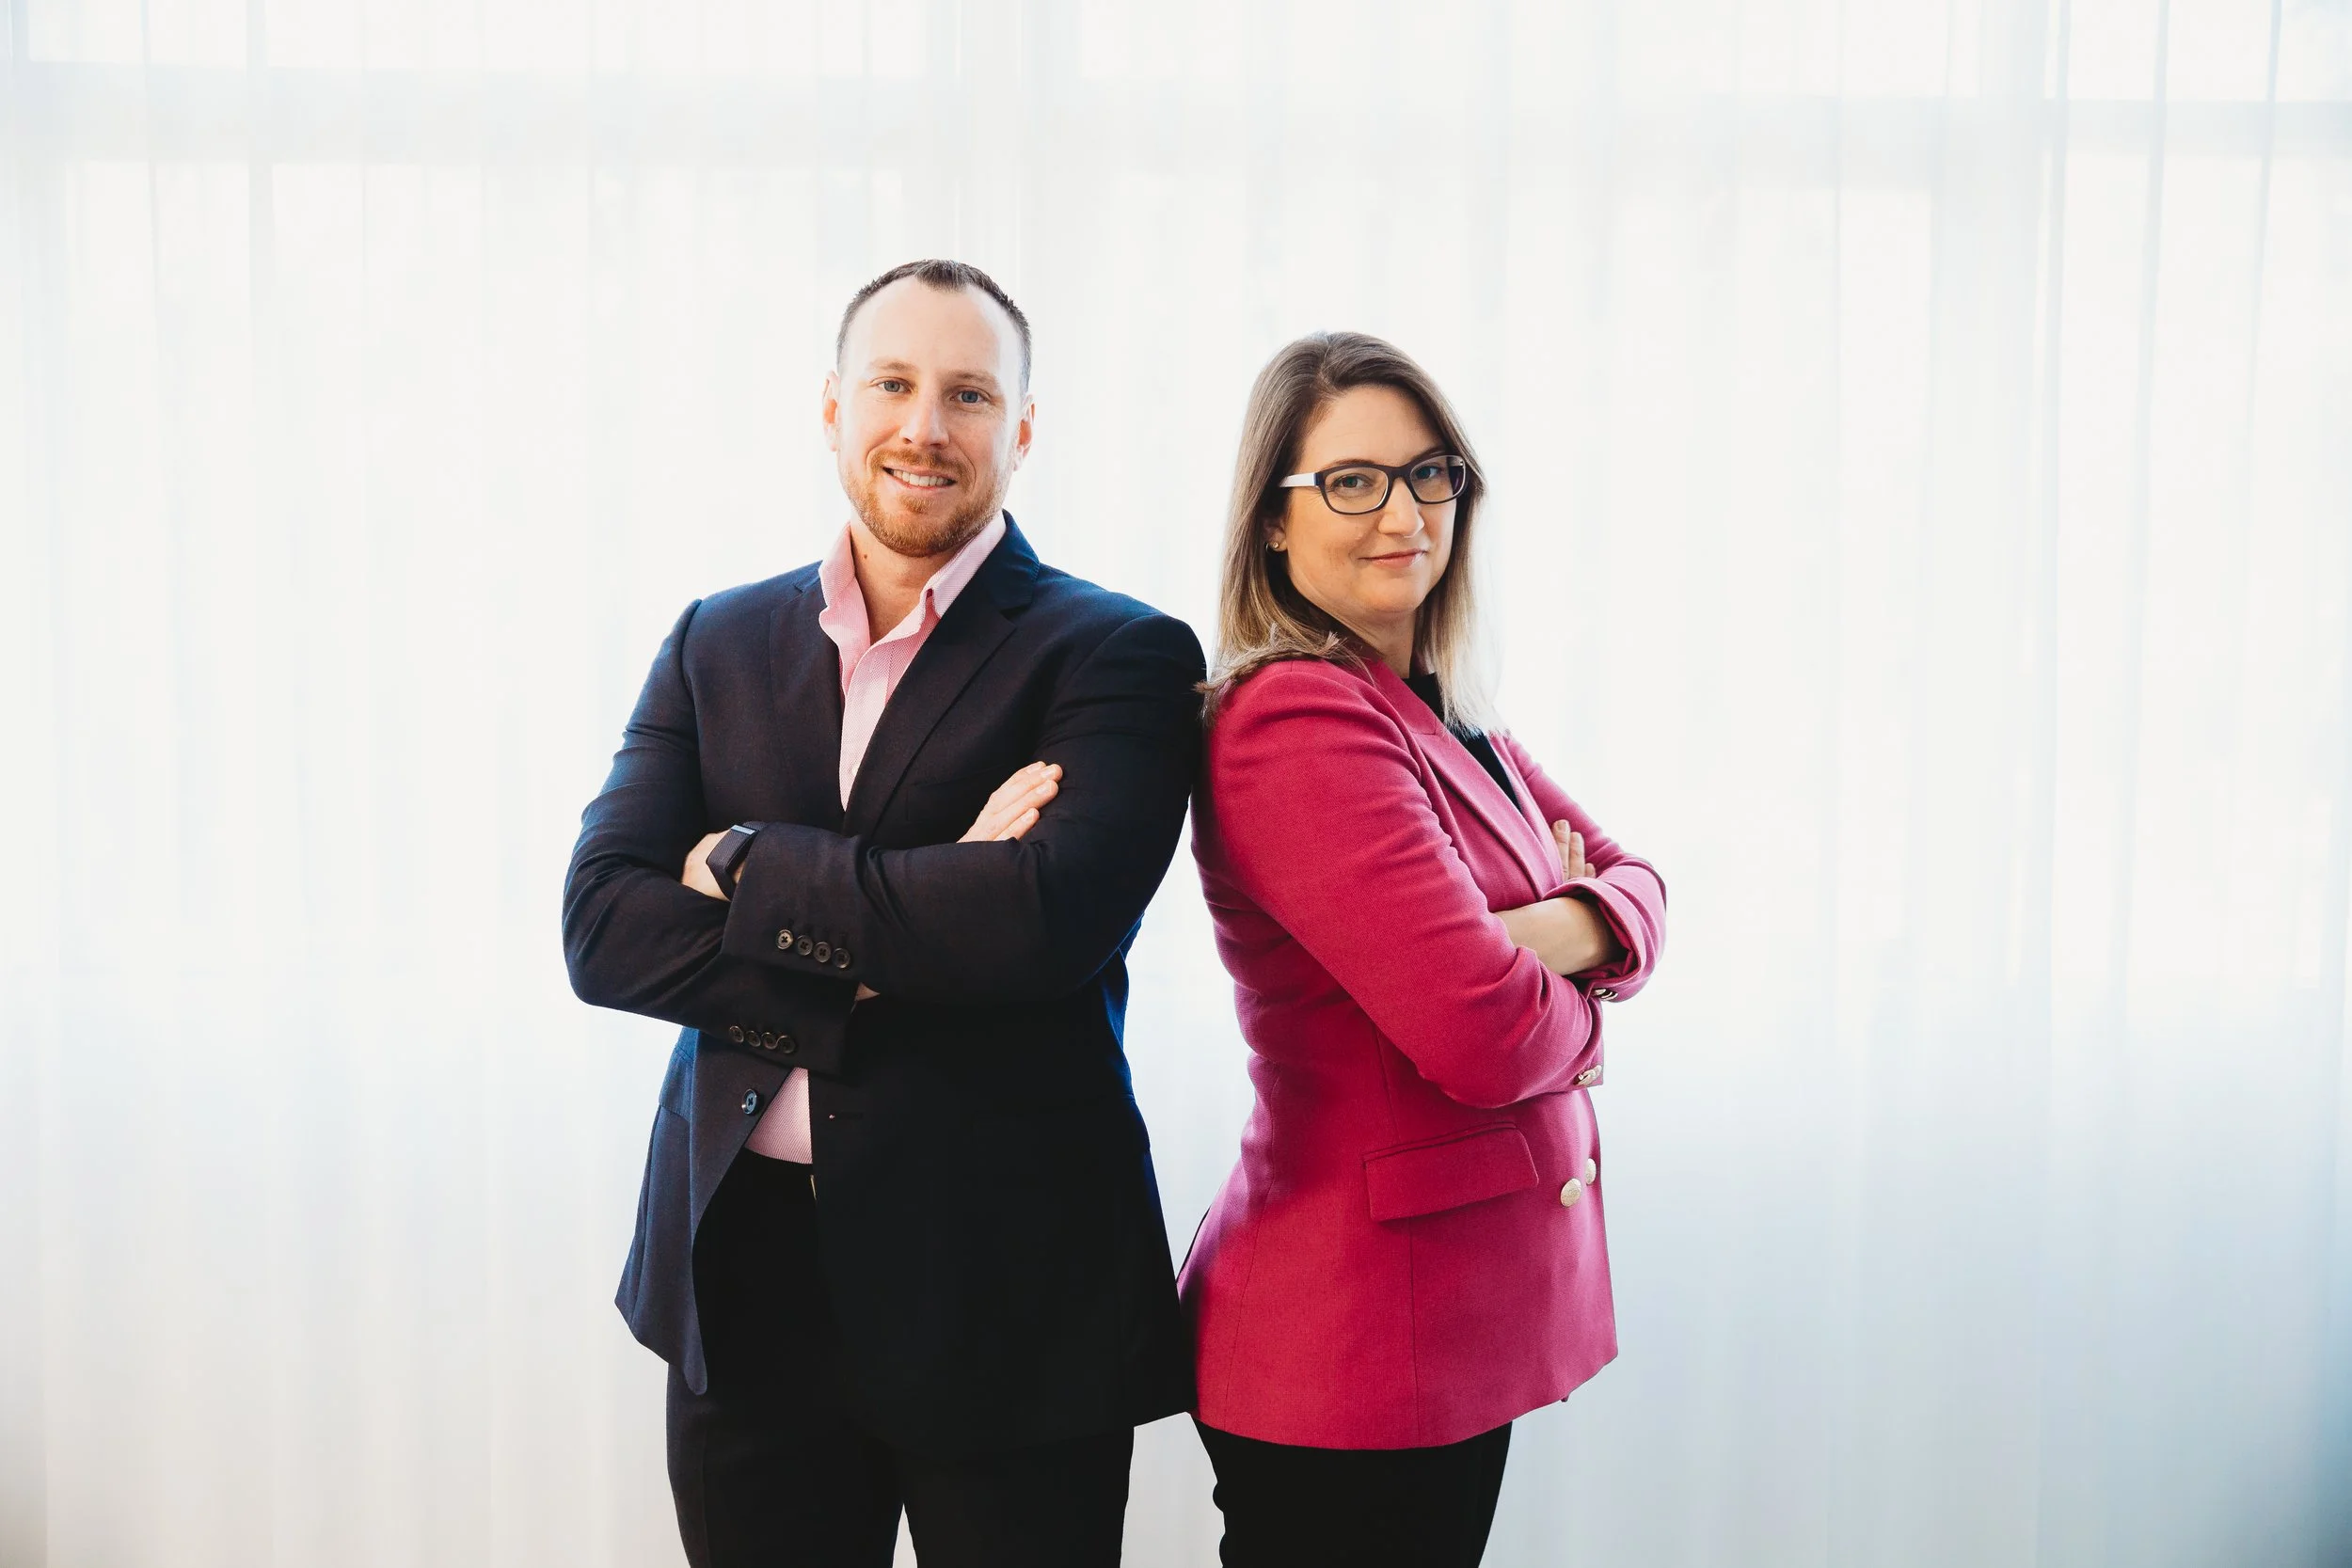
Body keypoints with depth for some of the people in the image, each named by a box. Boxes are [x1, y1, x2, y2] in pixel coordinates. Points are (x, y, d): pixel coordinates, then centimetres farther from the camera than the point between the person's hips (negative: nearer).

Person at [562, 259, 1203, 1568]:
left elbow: (1053, 916, -22)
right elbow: (603, 930, -3)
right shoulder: (719, 645, 7)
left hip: (1010, 1302, -3)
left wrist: (748, 864, -12)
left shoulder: (1120, 656, -5)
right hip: (743, 1278, 4)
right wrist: (897, 938, -16)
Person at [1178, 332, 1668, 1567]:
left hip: (1463, 1319, 9)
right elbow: (1482, 1034, -26)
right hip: (1358, 1339, -9)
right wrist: (1567, 1004, -3)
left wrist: (1557, 932, -12)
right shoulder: (1298, 714, -20)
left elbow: (1634, 888, 11)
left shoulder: (1444, 713, 11)